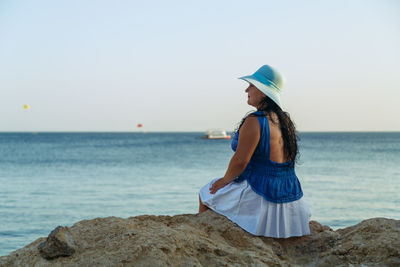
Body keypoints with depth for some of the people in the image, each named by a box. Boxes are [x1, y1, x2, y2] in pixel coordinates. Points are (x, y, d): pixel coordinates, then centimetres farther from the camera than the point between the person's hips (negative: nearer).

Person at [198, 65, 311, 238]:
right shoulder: (285, 120, 7)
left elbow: (240, 161, -21)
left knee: (205, 194, 13)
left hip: (261, 198, -8)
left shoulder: (254, 122, -20)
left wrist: (225, 180, -3)